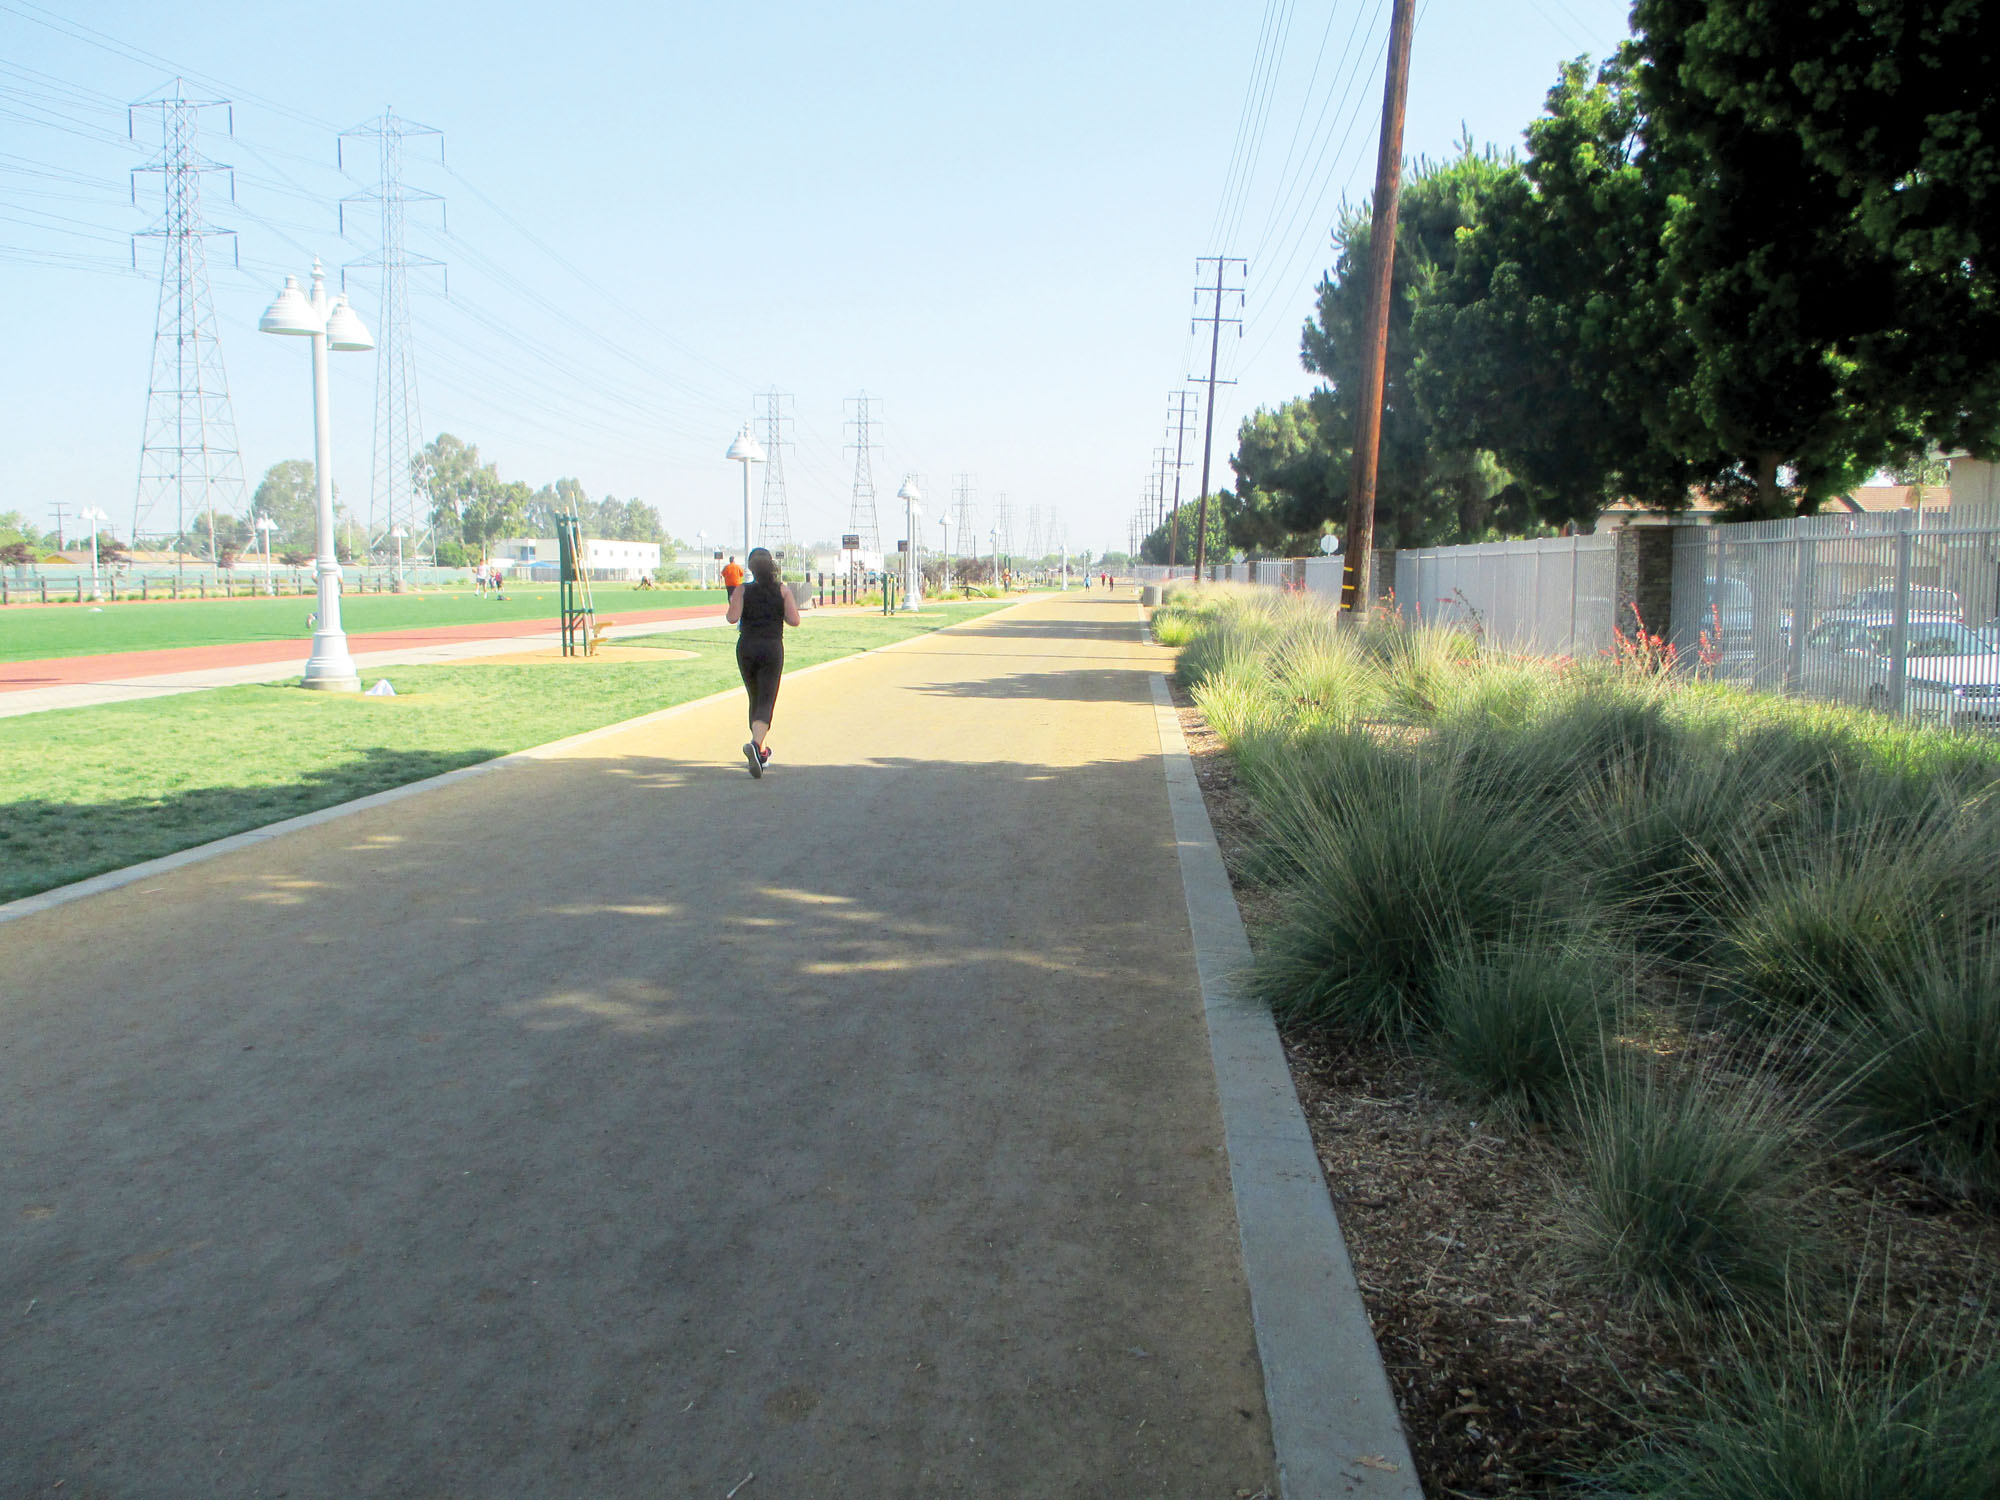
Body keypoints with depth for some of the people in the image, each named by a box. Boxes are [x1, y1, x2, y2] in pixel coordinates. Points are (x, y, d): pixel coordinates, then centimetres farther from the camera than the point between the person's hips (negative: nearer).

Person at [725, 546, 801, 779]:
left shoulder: (742, 590, -1)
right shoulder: (782, 590, 0)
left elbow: (732, 618, -13)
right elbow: (794, 621, -6)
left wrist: (732, 604, 8)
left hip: (747, 648, 2)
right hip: (772, 648, -2)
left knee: (755, 699, 17)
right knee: (766, 701, -4)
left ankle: (761, 752, 25)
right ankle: (755, 743, -30)